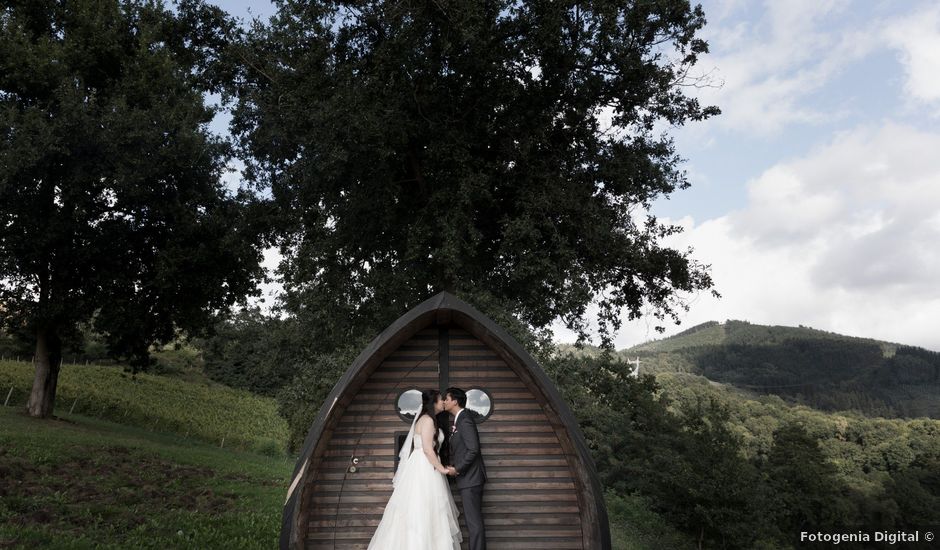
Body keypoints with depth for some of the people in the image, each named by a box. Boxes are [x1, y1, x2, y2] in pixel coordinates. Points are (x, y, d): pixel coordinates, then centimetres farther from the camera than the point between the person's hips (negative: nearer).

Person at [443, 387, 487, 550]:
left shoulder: (465, 420, -16)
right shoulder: (459, 420, 14)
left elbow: (473, 450, -22)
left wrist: (457, 469, -16)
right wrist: (455, 468, 10)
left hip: (470, 478, -10)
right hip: (468, 478, 10)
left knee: (474, 521, -5)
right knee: (472, 520, 13)